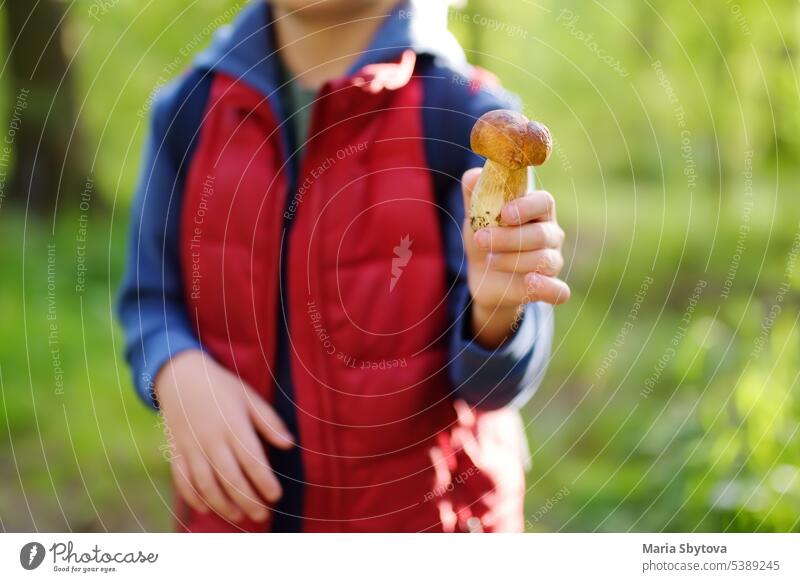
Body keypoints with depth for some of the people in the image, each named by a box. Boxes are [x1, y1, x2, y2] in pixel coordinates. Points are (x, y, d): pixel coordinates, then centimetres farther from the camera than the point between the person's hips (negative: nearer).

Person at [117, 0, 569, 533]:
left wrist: (498, 308, -37)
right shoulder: (188, 108, -5)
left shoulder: (467, 118, -15)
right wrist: (177, 371, -15)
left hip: (418, 514, -2)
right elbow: (150, 295, 5)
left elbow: (492, 379, -16)